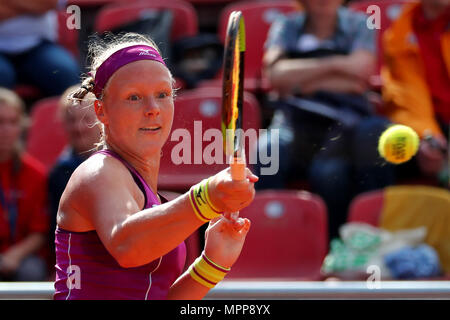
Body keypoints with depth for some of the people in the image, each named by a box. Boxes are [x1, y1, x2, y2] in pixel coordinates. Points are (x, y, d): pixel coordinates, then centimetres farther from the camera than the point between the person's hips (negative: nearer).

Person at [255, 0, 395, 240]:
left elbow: (360, 74, -3)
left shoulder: (357, 25, 14)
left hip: (344, 123, -1)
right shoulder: (286, 27, 16)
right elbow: (276, 75, -3)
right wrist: (333, 65, -8)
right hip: (295, 123, 1)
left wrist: (299, 84, -1)